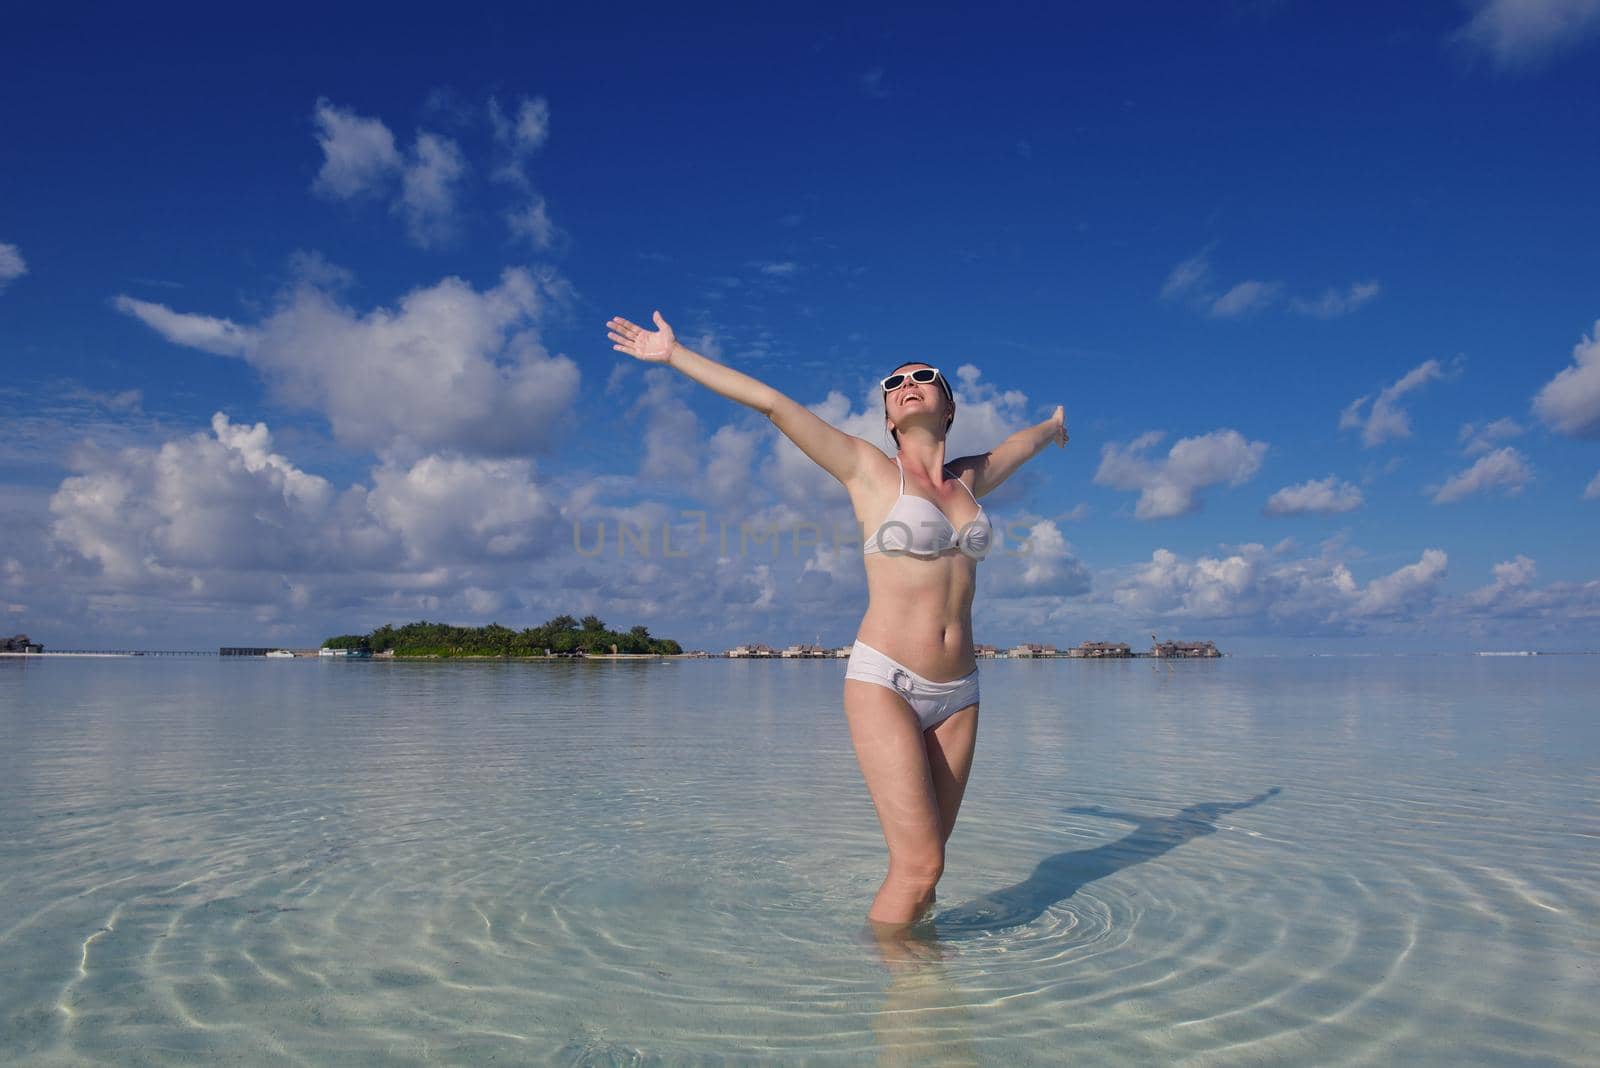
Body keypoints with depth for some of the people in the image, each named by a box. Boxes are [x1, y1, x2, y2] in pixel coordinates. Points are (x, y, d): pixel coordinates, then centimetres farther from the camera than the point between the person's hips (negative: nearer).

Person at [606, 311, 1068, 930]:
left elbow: (1022, 443, 37)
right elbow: (772, 403, -3)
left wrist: (1052, 427, 60)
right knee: (919, 865, -11)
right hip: (883, 682, -5)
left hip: (956, 693, 5)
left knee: (922, 862, 6)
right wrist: (672, 354, 0)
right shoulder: (869, 469, 1)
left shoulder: (968, 479, 15)